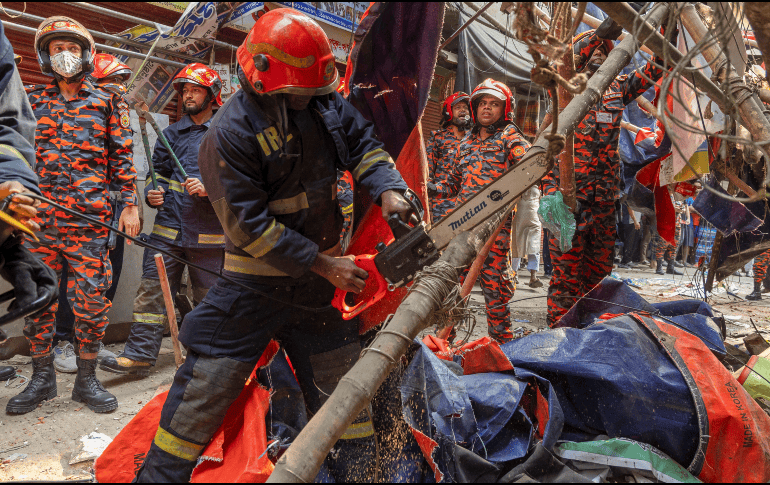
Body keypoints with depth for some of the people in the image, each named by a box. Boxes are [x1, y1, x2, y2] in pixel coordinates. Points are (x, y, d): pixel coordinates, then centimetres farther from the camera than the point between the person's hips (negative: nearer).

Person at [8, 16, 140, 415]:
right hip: (37, 217, 2)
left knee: (91, 301, -1)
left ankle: (86, 379, 14)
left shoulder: (106, 102, 9)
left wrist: (130, 204, 2)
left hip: (90, 218, -2)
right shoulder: (31, 99, 13)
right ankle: (41, 378, 20)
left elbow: (121, 157, 8)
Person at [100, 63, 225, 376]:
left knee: (207, 296, 7)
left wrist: (208, 189, -18)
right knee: (152, 289, -2)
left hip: (209, 232, -3)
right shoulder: (171, 134, 17)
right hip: (168, 226, 4)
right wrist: (152, 194, 3)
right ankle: (140, 354, 3)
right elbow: (158, 172, 24)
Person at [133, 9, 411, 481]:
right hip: (256, 283, -5)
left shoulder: (325, 101, -3)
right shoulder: (230, 133, -21)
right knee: (205, 388, 1)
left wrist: (388, 190, -18)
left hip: (321, 278, 6)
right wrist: (323, 264, -20)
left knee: (345, 389, 14)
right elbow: (251, 228, -22)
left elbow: (362, 144, 3)